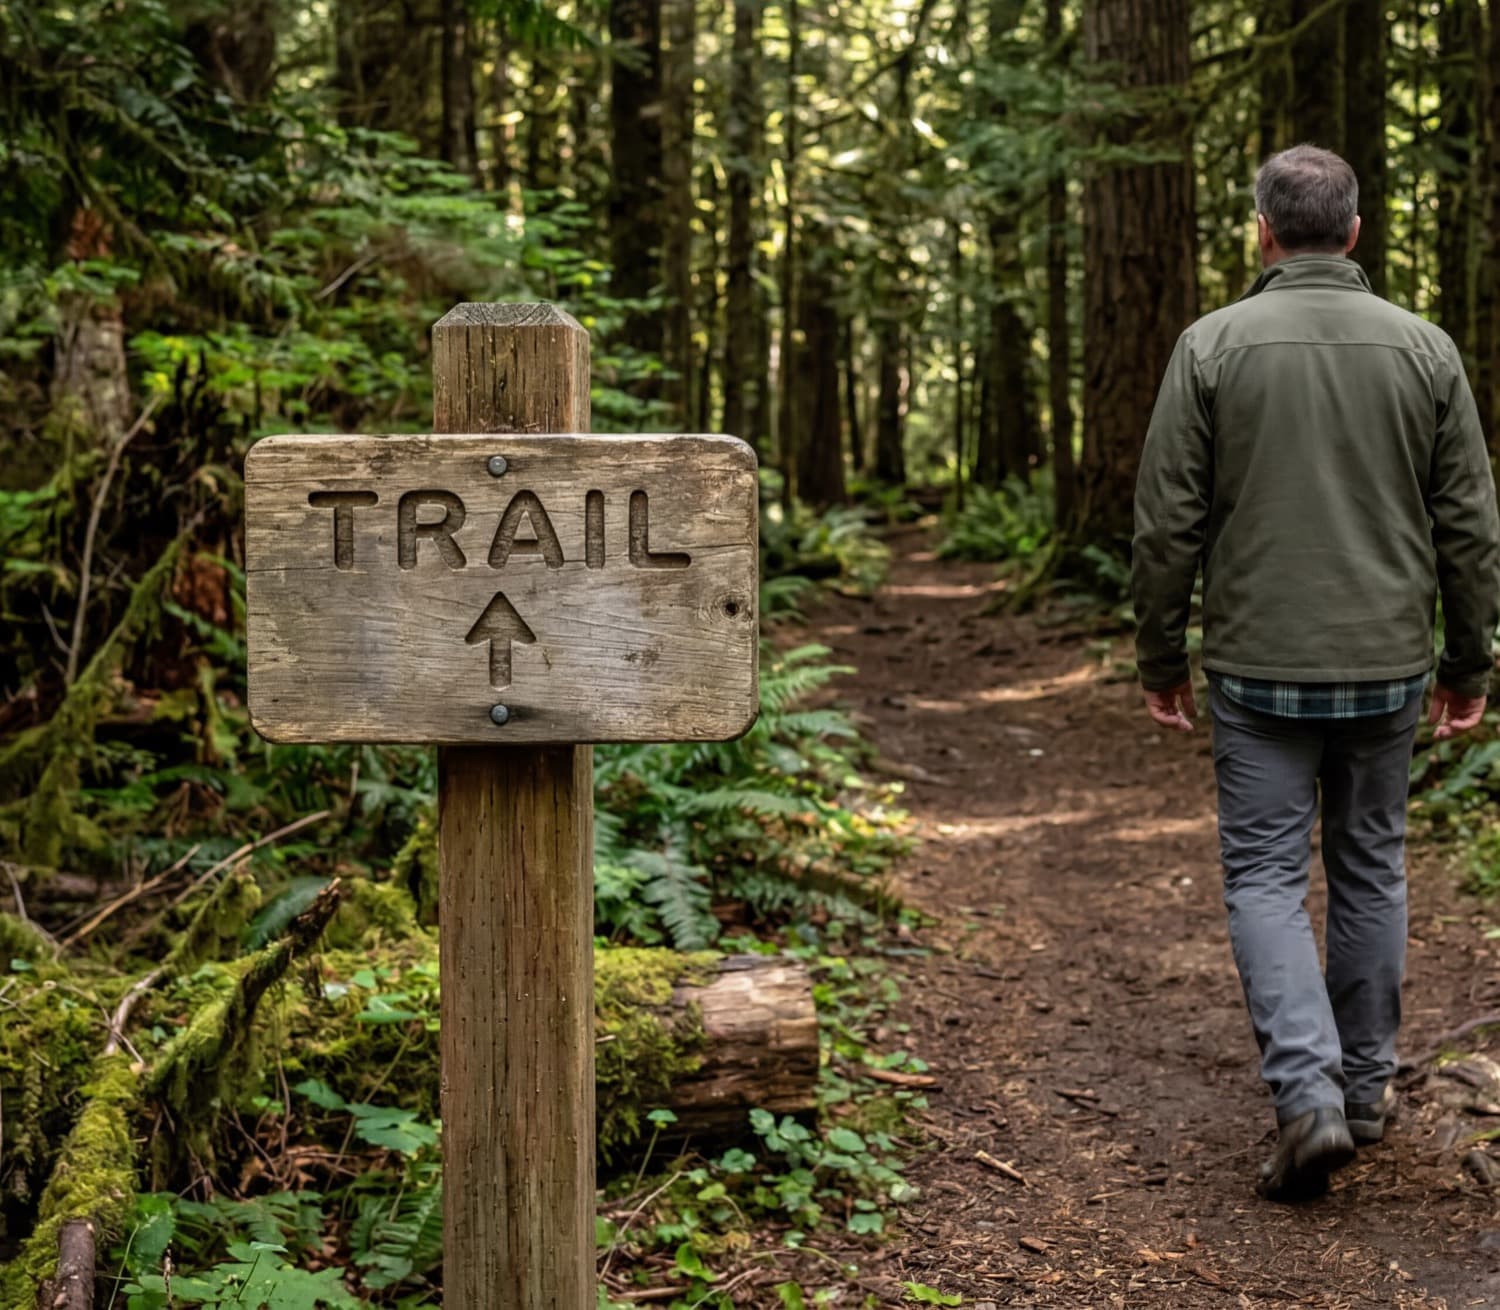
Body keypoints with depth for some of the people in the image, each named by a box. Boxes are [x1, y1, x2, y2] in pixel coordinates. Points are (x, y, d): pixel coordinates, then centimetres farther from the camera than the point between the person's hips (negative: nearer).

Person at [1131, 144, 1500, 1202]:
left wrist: (1161, 657, 5)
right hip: (1389, 666, 3)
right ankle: (1367, 1081, 26)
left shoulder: (1214, 347, -6)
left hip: (1260, 668, -2)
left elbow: (1169, 522, -6)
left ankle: (1310, 1094, -11)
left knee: (1266, 877, 3)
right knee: (1372, 869, 16)